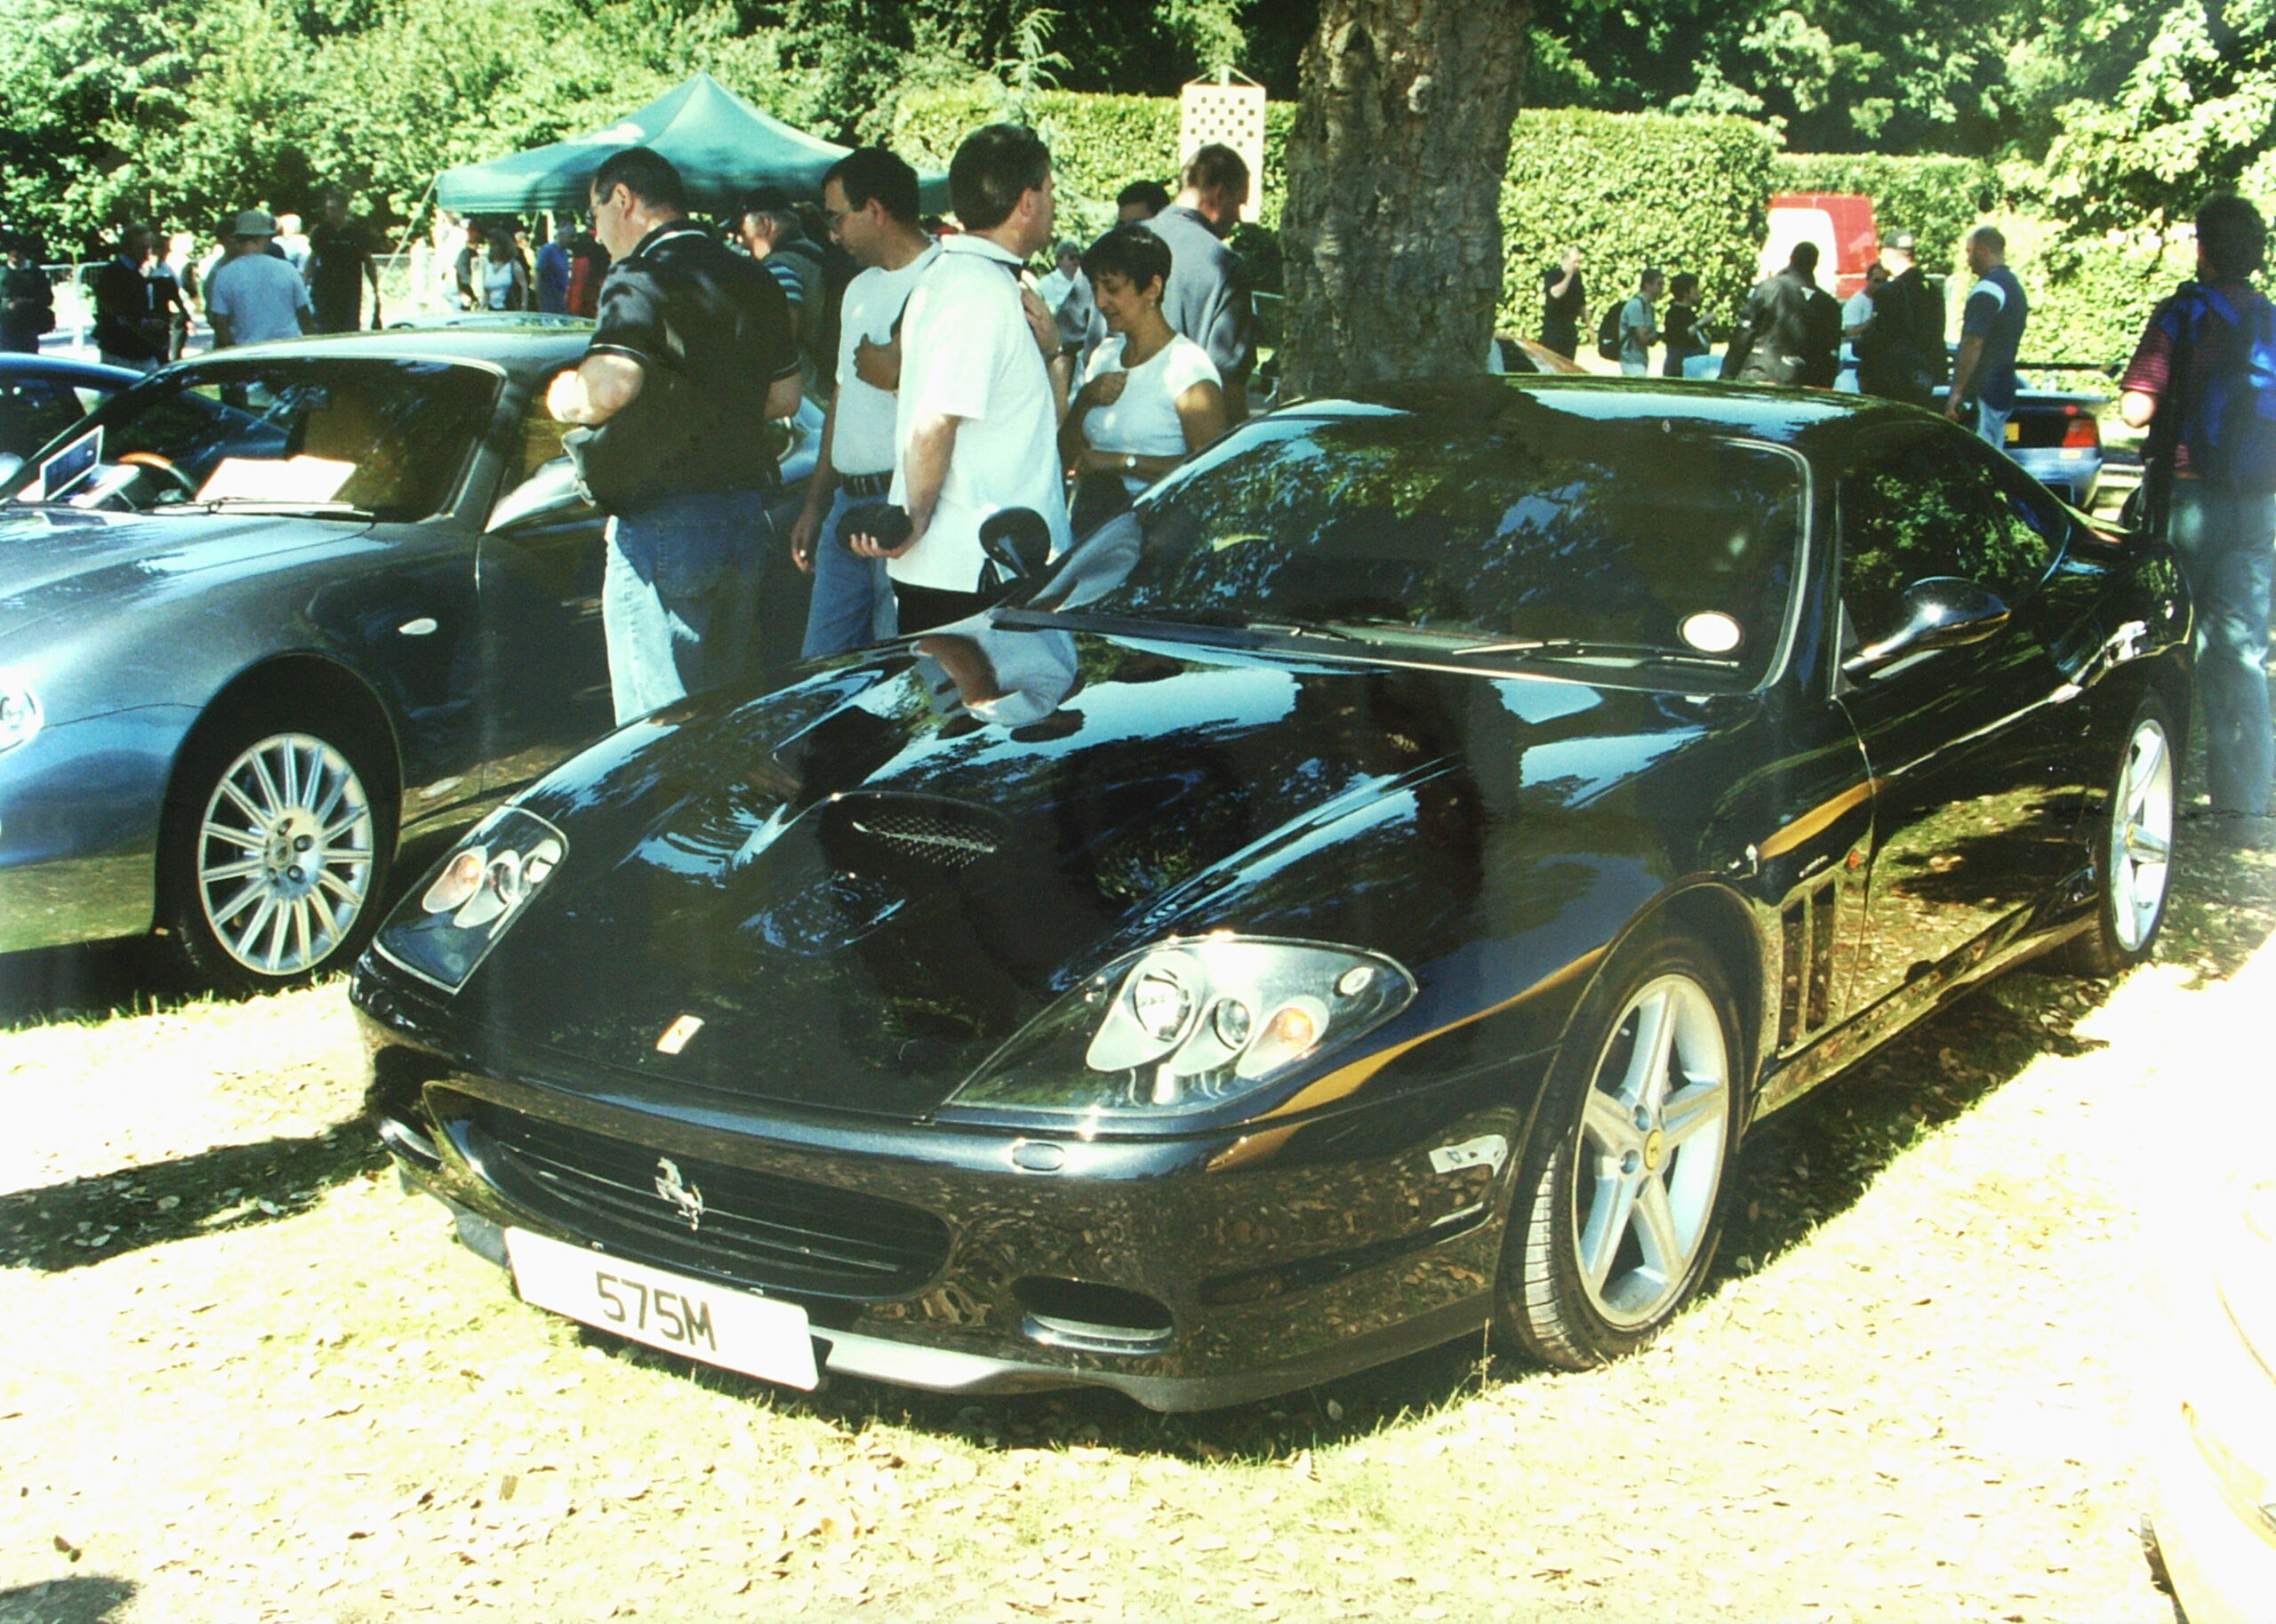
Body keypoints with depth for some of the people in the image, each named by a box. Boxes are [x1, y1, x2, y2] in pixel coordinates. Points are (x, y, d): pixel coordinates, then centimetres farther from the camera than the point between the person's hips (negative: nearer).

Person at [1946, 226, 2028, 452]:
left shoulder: (1988, 289, -14)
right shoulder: (2015, 287, 19)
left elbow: (1974, 344, -21)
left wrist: (1957, 391, -21)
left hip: (1982, 392, -10)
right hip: (2004, 392, 10)